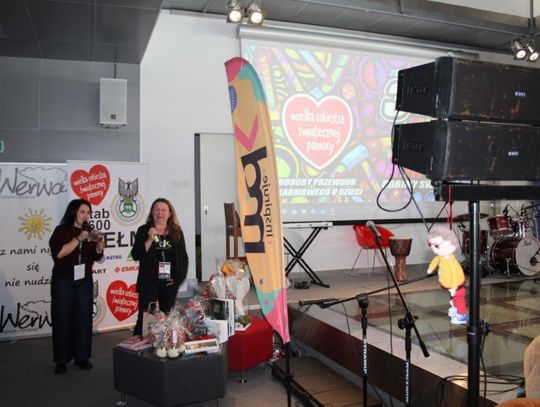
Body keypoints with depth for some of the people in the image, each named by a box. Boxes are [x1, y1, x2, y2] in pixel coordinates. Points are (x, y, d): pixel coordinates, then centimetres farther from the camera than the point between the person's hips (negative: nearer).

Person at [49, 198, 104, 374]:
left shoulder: (89, 231, 7)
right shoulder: (61, 230, -5)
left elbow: (96, 257, 7)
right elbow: (58, 253, -19)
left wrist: (99, 245, -14)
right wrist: (78, 239, -22)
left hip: (84, 281, 4)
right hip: (63, 281, -4)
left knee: (84, 318, 3)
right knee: (62, 319, 0)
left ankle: (82, 357, 12)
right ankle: (61, 360, 9)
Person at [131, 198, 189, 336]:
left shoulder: (177, 232, 6)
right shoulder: (143, 230, -1)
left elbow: (183, 257, 9)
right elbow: (135, 255, -8)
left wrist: (179, 277, 1)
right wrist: (150, 240, -18)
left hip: (169, 283, 3)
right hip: (148, 283, -3)